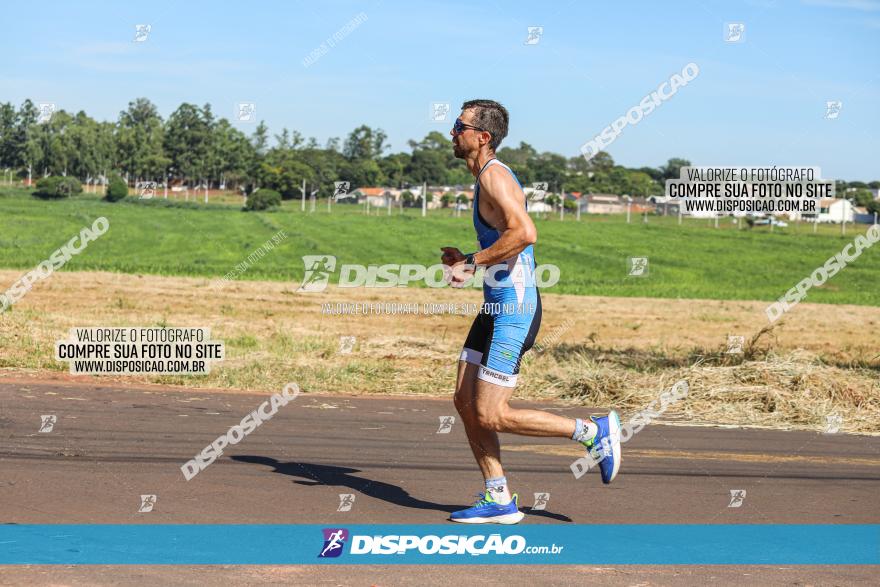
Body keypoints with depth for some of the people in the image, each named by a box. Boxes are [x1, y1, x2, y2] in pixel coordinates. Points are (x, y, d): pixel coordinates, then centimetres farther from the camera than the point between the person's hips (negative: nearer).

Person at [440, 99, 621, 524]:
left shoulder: (495, 175, -14)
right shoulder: (485, 178, 17)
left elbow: (524, 233, -29)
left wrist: (472, 264, -21)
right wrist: (464, 259, 13)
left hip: (513, 309, -10)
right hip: (496, 307, 10)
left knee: (491, 416, -8)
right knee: (465, 402, 7)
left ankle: (593, 430, 3)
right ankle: (498, 500, 12)